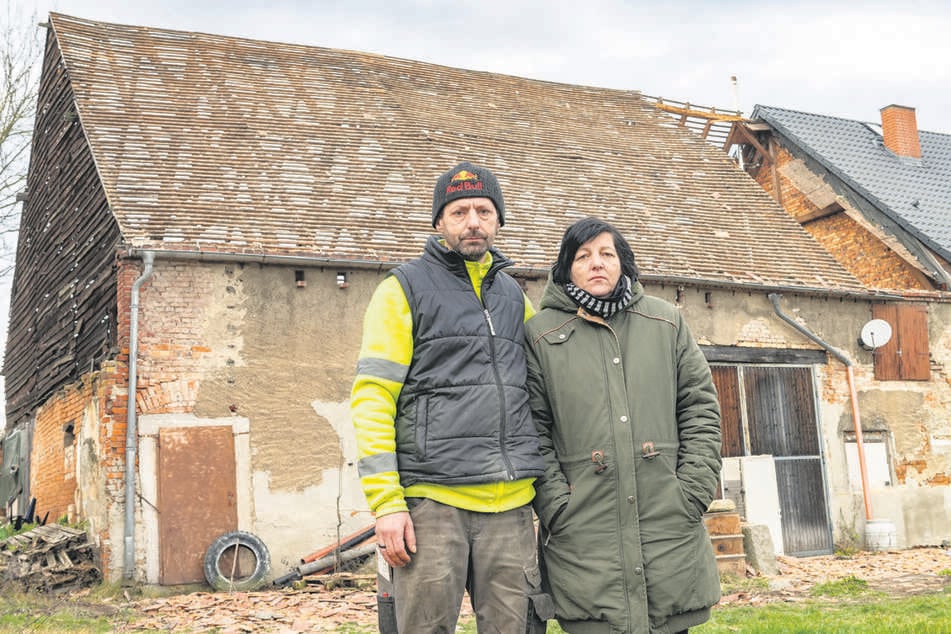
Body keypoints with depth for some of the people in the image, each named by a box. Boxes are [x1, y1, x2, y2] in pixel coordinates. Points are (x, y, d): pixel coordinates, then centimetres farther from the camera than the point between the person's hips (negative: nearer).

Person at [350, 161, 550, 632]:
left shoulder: (514, 296, 19)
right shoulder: (404, 289, 3)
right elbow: (371, 397, -4)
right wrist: (386, 501, -12)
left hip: (511, 505, 5)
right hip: (432, 499, -4)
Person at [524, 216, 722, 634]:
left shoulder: (666, 322, 12)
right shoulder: (541, 333, 4)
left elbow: (700, 407, 10)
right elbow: (534, 429, 0)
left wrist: (693, 490, 0)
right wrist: (557, 506, -9)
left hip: (671, 530, 2)